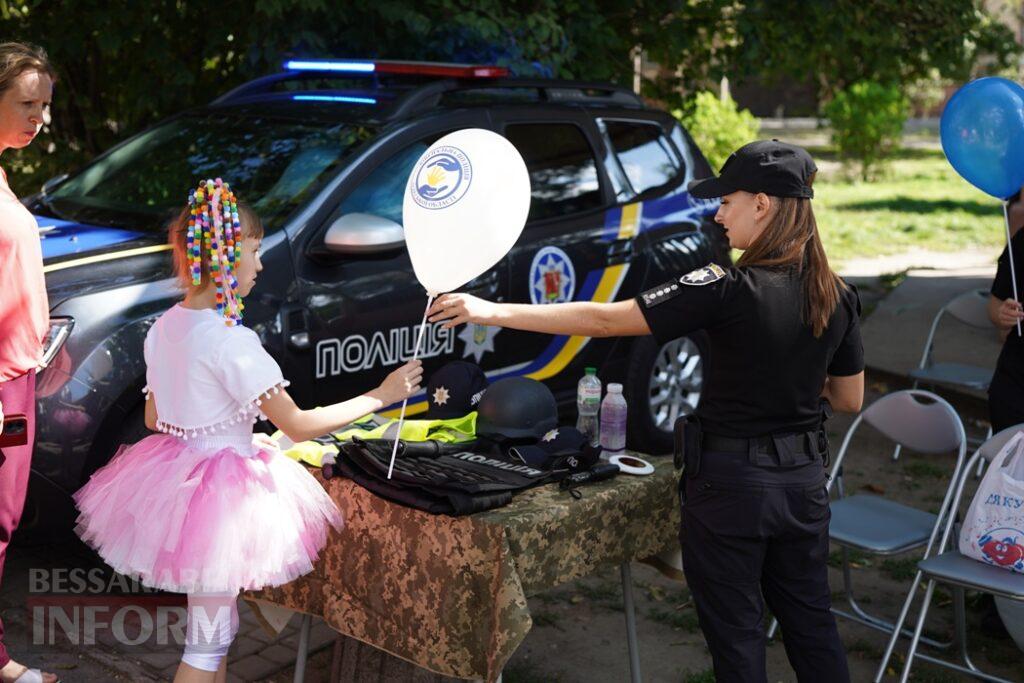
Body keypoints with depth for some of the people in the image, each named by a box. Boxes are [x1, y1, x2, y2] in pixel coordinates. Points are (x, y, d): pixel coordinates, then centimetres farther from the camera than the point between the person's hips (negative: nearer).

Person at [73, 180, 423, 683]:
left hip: (176, 470, 9)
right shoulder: (230, 342, -23)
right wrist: (380, 396, -13)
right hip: (220, 488, -9)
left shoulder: (163, 328, 2)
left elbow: (153, 419, 12)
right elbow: (297, 426, -20)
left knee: (213, 621, 22)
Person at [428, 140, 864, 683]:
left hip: (730, 481, -6)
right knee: (811, 623, 20)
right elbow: (849, 399, 9)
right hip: (803, 480, 6)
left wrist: (493, 312, -16)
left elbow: (604, 320, -20)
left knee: (736, 635, 11)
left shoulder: (728, 290, -20)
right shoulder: (837, 296, -1)